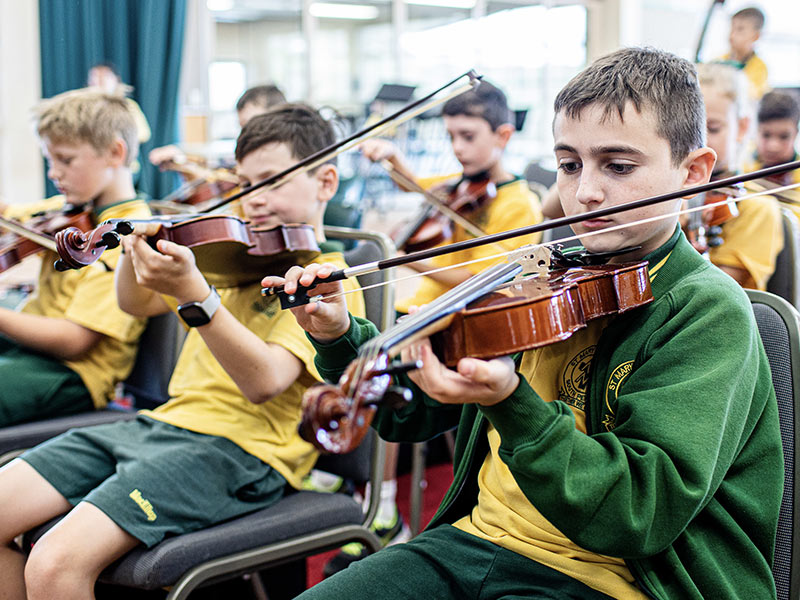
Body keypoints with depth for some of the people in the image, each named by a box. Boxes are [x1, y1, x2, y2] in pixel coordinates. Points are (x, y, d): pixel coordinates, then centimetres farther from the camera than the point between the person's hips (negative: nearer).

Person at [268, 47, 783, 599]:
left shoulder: (712, 310, -10)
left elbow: (643, 515, -21)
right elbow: (413, 409, 13)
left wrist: (510, 404, -34)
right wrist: (342, 339, -6)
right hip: (476, 538, 6)